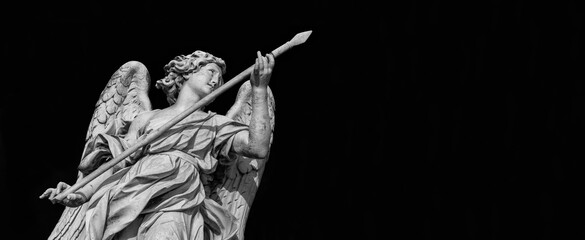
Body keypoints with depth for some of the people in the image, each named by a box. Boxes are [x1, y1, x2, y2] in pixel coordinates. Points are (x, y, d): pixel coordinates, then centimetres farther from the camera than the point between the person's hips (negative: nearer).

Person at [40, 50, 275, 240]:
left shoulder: (215, 124, 24)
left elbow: (258, 148, 8)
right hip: (129, 201, 1)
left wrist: (259, 89, 8)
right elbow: (118, 163, 17)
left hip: (176, 205, -1)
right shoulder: (147, 118, 26)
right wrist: (82, 194, 0)